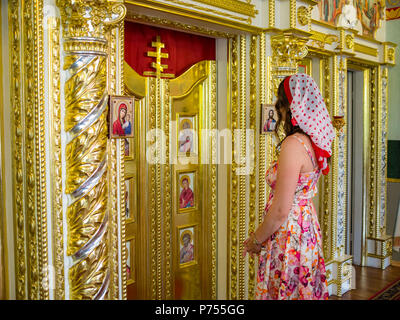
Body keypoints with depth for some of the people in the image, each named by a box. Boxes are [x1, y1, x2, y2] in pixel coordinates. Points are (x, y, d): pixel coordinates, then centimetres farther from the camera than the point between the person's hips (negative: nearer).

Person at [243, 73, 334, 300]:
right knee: (306, 291, 19)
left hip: (289, 235, -9)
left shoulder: (293, 145, -22)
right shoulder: (314, 142, 6)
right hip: (308, 230, 9)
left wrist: (255, 239, -8)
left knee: (285, 292, 4)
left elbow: (280, 211, -22)